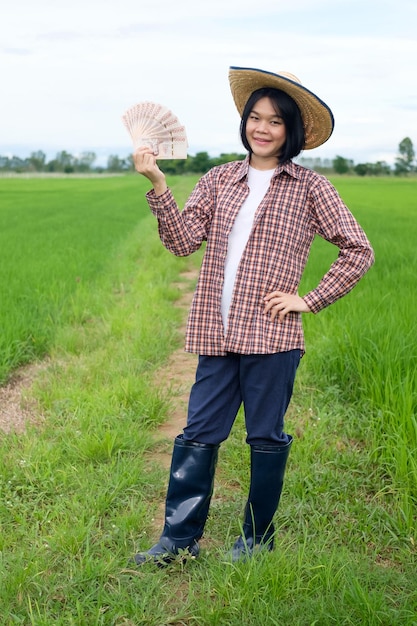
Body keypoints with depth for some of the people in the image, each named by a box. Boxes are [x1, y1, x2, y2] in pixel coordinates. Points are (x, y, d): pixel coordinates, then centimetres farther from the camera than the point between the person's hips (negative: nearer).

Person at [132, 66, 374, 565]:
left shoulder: (309, 188, 1)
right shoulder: (220, 179, 9)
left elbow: (359, 250, 2)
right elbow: (184, 241, -1)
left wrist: (311, 300, -4)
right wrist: (158, 185, -12)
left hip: (271, 336, -3)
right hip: (217, 334, 3)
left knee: (266, 438, 8)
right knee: (198, 434, 6)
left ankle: (258, 538, 25)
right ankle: (179, 537, 19)